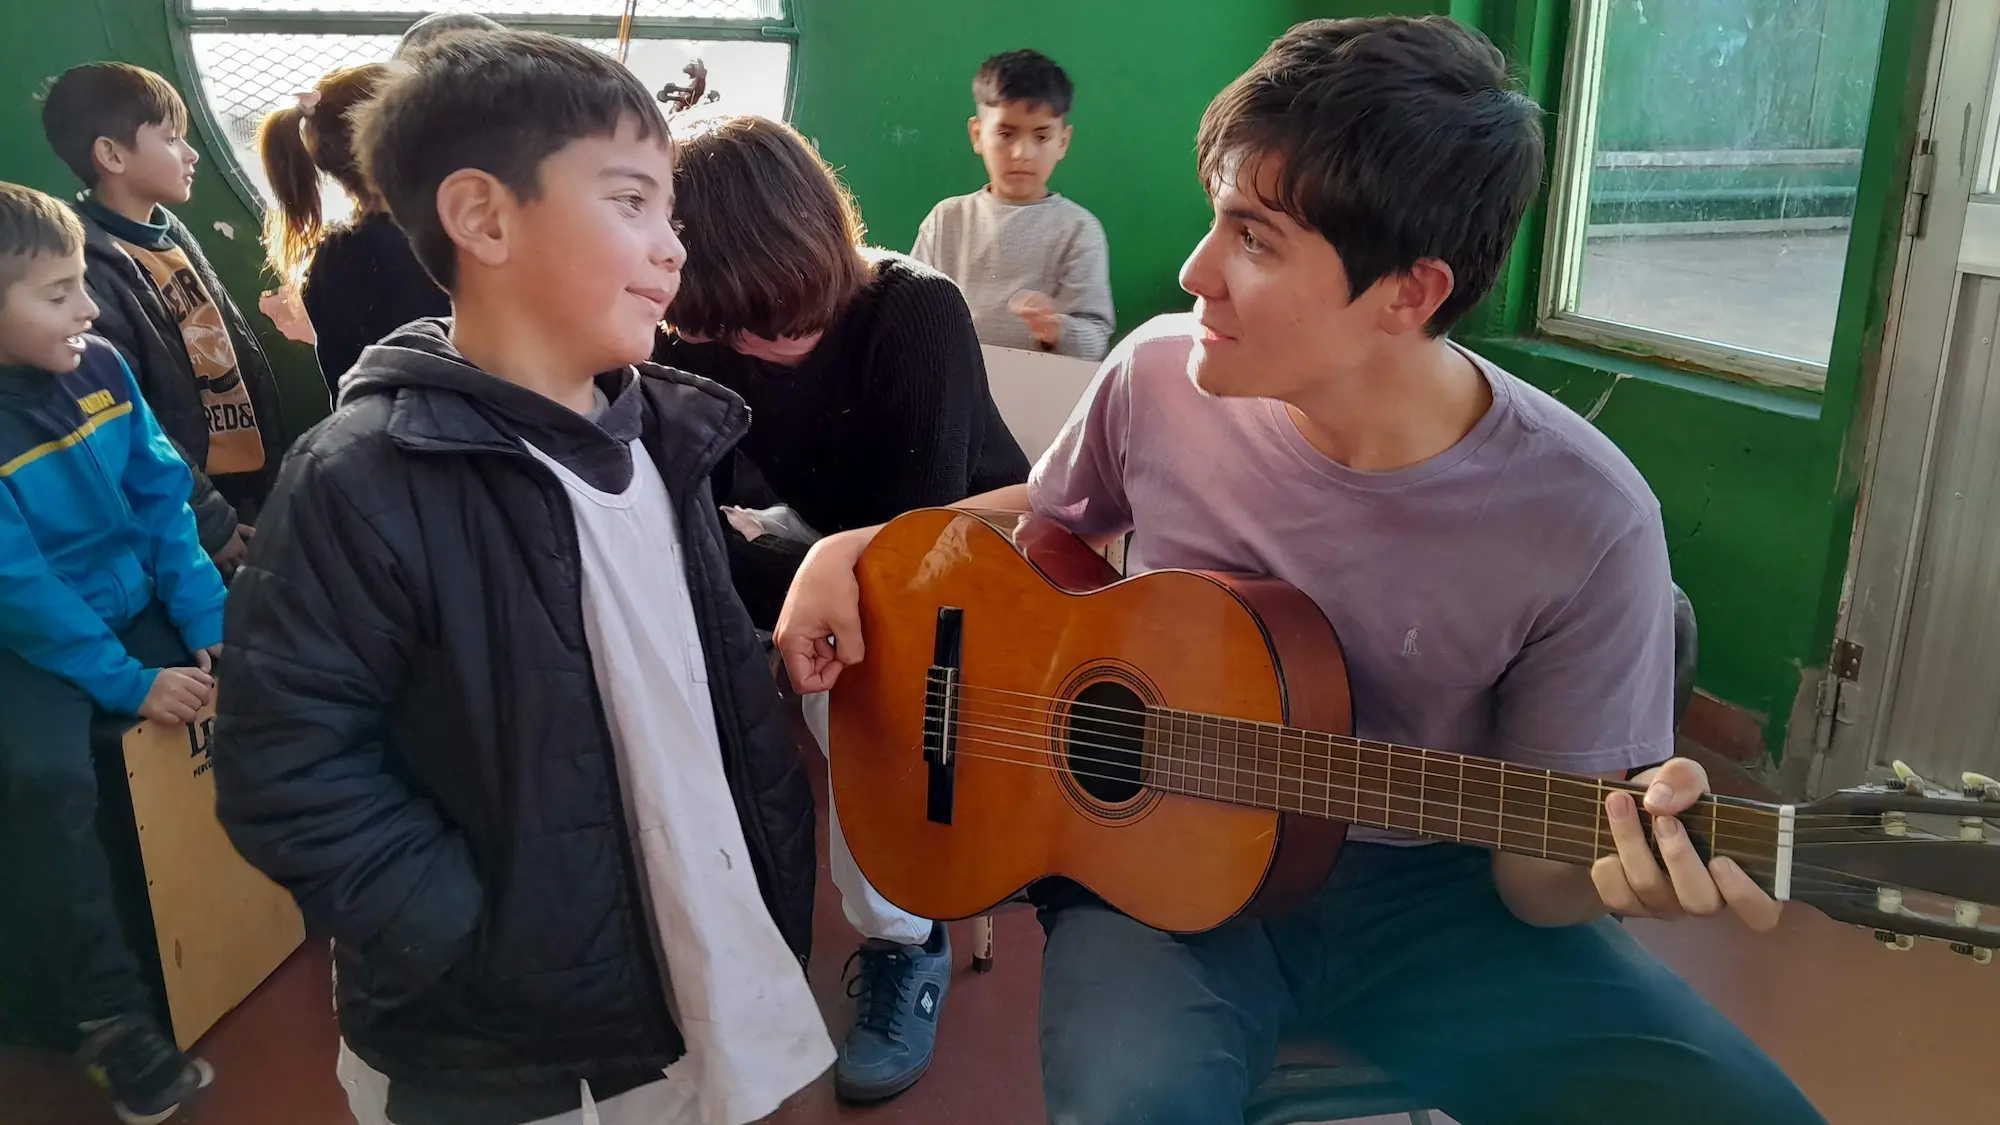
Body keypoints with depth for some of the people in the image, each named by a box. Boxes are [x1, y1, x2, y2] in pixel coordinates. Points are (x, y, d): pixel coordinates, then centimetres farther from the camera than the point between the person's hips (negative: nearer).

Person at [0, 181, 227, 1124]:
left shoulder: (100, 368, -2)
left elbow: (163, 501, 1)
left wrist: (213, 624, -7)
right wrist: (130, 684, -21)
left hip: (137, 601, 5)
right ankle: (114, 1019, -15)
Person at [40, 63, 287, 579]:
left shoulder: (170, 232, 9)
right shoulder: (89, 267, -19)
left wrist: (275, 465, 11)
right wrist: (211, 522, -17)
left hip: (255, 483, 8)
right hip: (196, 509, -8)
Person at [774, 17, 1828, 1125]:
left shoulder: (1585, 522, -17)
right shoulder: (1160, 376, -10)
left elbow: (1535, 861, -8)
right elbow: (1047, 511, 14)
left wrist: (1606, 864, -31)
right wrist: (854, 549, 1)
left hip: (1422, 895, 0)